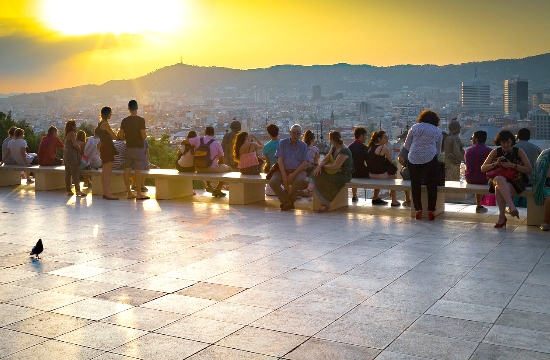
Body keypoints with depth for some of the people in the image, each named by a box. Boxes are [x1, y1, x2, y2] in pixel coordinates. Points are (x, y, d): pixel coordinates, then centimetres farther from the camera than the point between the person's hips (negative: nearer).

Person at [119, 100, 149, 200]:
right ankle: (139, 194, 0)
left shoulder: (124, 121, 3)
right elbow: (143, 136, -15)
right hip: (138, 148, -5)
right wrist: (145, 135, 7)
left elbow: (121, 136, 4)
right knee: (138, 171, -3)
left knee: (127, 170, 7)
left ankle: (129, 193, 11)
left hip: (128, 147, 5)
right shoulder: (141, 120, -11)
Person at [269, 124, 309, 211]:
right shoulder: (282, 143, 8)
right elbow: (280, 160, -2)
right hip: (283, 170, 1)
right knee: (273, 182, -28)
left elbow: (305, 163, -2)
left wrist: (293, 174, -16)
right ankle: (288, 203, -11)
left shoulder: (303, 145, 8)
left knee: (302, 181, -35)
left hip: (297, 171, -1)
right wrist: (284, 176, -15)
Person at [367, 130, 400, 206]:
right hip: (381, 175, -6)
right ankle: (394, 201, 25)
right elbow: (391, 161, -4)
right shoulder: (384, 148, -13)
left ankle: (375, 198, 48)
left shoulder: (370, 147, 7)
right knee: (394, 177, 25)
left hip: (371, 174, 6)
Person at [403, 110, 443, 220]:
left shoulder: (414, 127, 10)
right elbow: (438, 150, 18)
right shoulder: (438, 131, 14)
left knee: (415, 184, 9)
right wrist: (436, 160, 32)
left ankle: (418, 209, 8)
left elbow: (406, 145, 11)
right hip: (430, 159, 0)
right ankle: (431, 211, 6)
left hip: (413, 159, 0)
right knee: (431, 185, 7)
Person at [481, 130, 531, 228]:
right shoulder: (495, 152, 7)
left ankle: (502, 217, -28)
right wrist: (496, 164, -15)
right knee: (499, 179, -39)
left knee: (499, 188, -36)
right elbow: (483, 168, 2)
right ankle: (512, 207, -50)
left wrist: (512, 165, -17)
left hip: (516, 182, -1)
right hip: (497, 180, 1)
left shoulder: (519, 152, 2)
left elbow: (529, 170, -6)